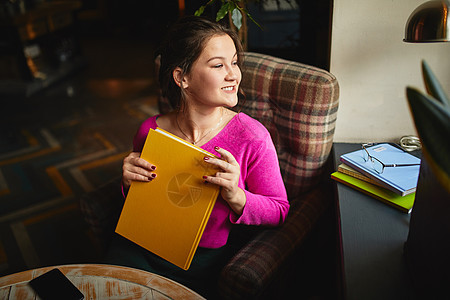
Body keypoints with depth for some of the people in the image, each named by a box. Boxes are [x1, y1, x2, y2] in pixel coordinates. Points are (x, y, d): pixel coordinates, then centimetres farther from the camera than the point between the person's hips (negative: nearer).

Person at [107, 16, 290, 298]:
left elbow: (279, 210, -6)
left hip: (206, 261, -2)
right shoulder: (150, 131, -5)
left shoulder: (251, 136, -14)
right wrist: (130, 183, -10)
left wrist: (236, 197, -24)